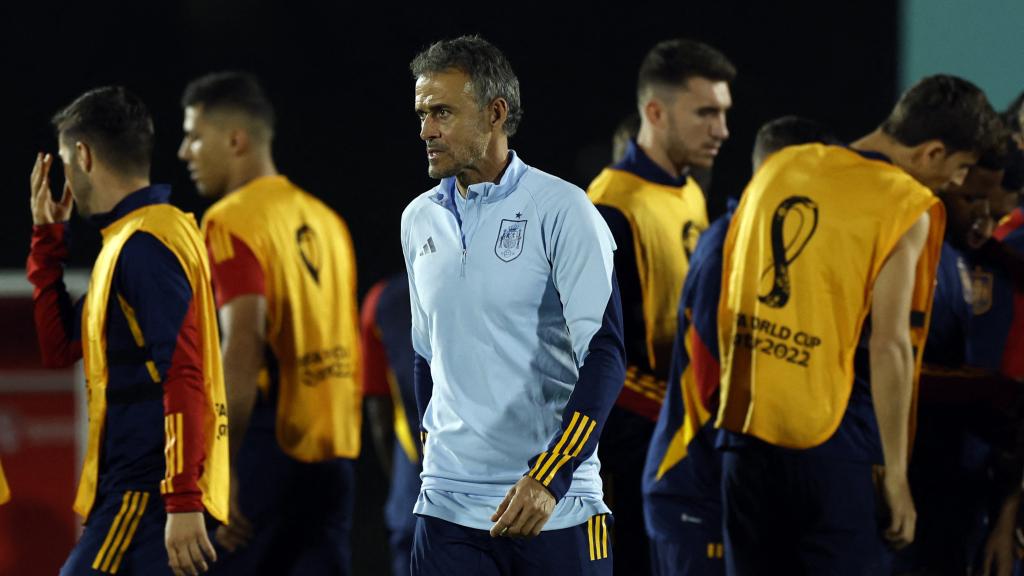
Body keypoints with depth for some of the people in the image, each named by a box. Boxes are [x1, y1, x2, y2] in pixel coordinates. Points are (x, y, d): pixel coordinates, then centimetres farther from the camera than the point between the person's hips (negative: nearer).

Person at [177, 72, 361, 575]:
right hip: (332, 454, 7)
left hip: (269, 444, -7)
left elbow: (244, 348, -20)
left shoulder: (232, 221, -9)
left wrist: (219, 469, -23)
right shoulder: (324, 220, 16)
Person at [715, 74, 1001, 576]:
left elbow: (727, 301, 17)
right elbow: (889, 347, -13)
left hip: (745, 426, 6)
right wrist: (895, 473, -9)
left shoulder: (780, 169, 11)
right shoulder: (907, 208, -8)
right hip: (832, 441, -6)